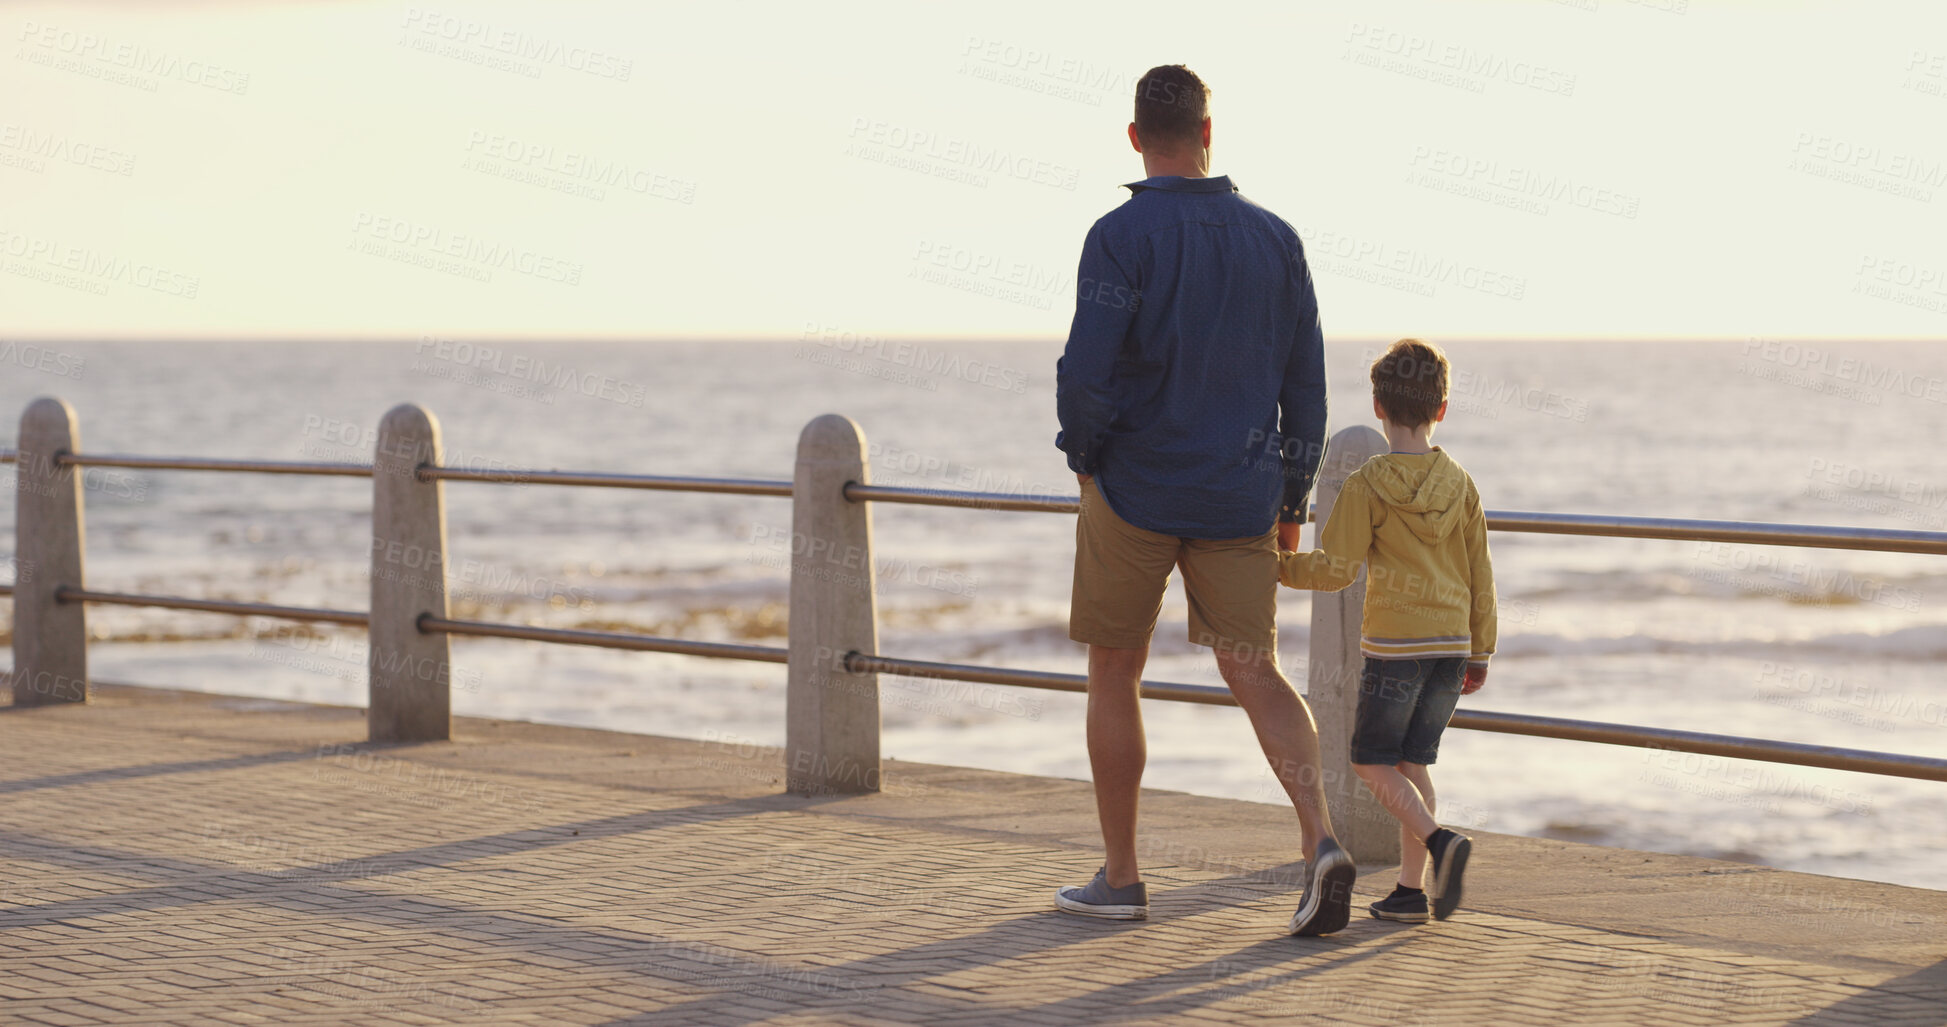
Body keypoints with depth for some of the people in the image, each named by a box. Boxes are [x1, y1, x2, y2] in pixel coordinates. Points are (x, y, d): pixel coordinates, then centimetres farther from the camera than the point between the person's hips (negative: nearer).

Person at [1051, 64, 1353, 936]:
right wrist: (1291, 503, 14)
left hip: (1134, 494, -3)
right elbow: (1305, 384, 6)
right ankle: (1320, 841, -18)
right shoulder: (1275, 239, 4)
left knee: (1114, 677, 11)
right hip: (1238, 503, 3)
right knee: (1256, 675, 3)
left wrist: (1083, 458, 1)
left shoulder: (1123, 236, -11)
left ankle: (1120, 877, 16)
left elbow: (1085, 374, -18)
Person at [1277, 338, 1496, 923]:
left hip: (1394, 644, -5)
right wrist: (1479, 654, 19)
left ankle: (1440, 842, -17)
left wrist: (1278, 567, 3)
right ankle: (1413, 890, 7)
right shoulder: (1459, 485, 6)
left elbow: (1336, 569, -13)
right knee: (1410, 763, 12)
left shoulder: (1368, 486, -9)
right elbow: (1480, 577, 10)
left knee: (1371, 762, 5)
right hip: (1451, 643, 5)